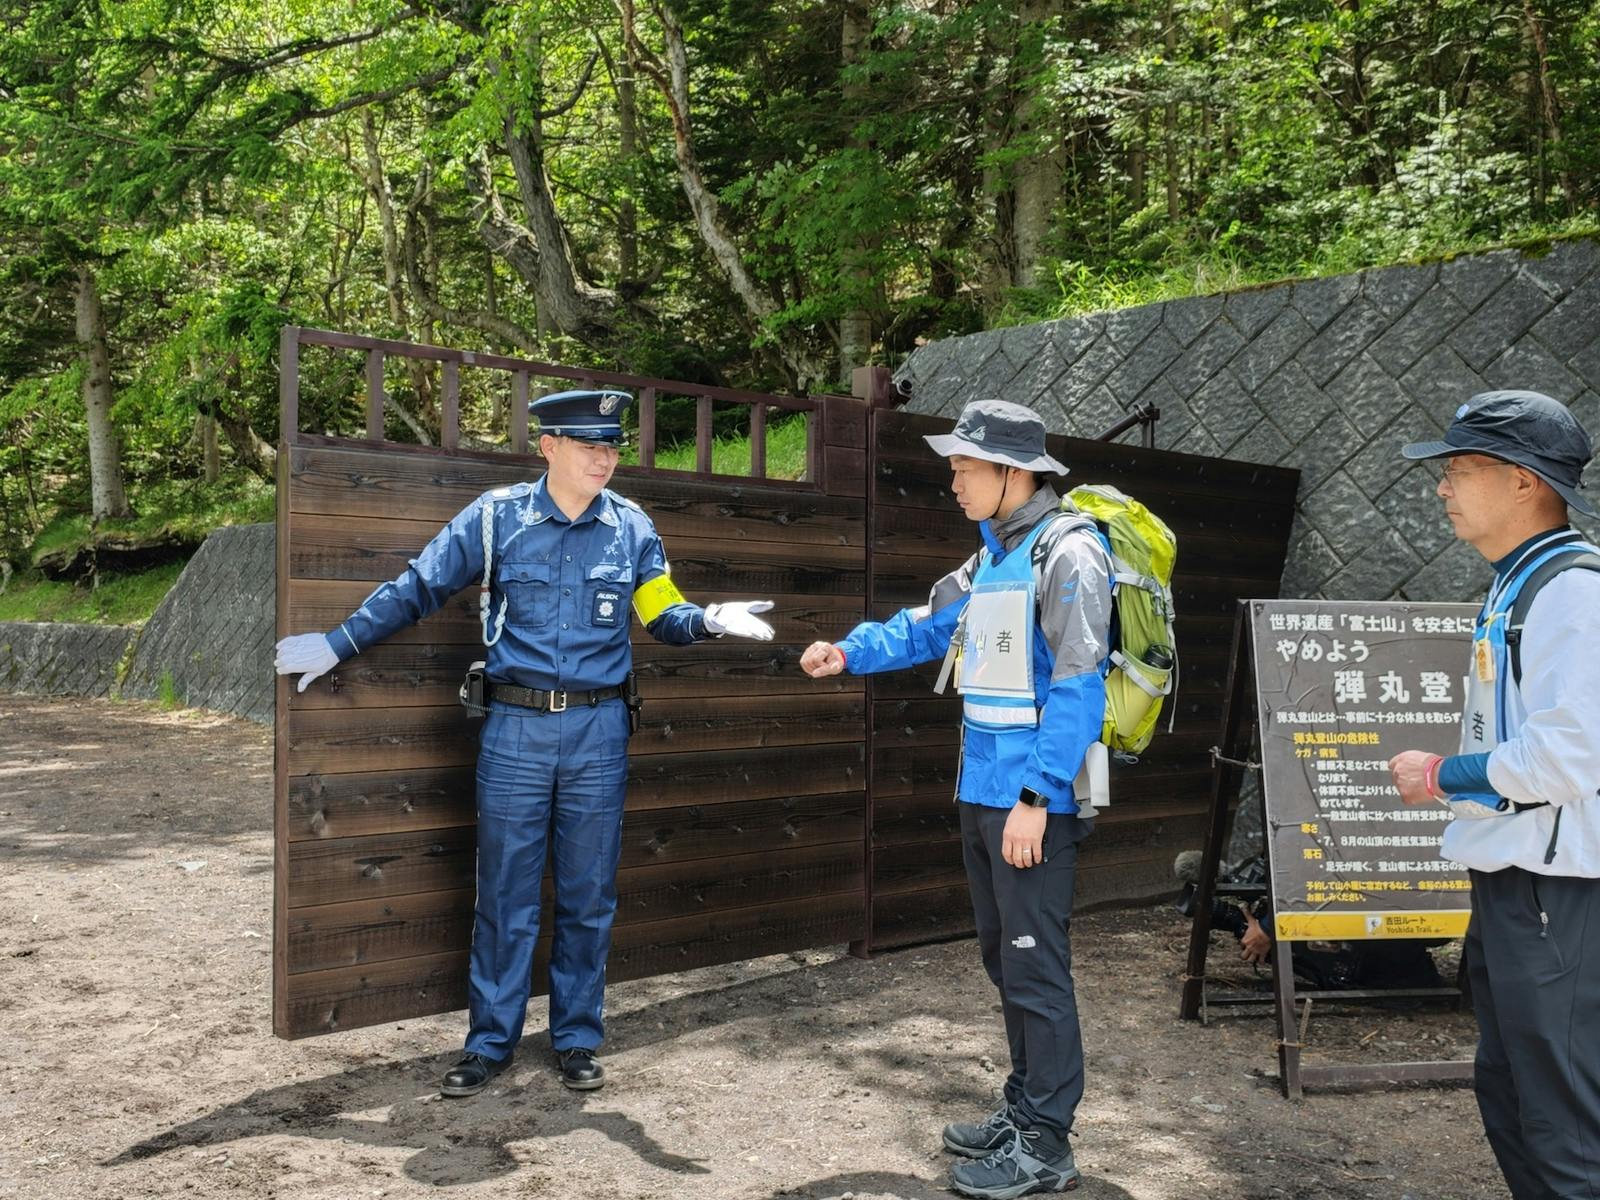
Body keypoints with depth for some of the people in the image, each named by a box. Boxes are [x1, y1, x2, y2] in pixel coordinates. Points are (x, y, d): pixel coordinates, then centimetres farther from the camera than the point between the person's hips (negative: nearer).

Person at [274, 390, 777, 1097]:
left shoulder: (632, 527, 5)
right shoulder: (495, 516, 0)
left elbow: (663, 615, 8)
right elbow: (416, 590, 6)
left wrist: (711, 620, -13)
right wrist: (337, 644, 6)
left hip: (598, 732, 1)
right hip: (515, 728, -1)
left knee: (588, 897, 9)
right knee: (504, 897, 5)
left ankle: (577, 1039, 23)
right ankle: (491, 1042, 20)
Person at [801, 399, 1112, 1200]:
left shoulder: (1069, 555, -13)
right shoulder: (991, 558, 14)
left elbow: (1076, 690, -18)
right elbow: (927, 627, 23)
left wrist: (1035, 796, -22)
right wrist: (850, 653, 8)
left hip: (1035, 797, -9)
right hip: (982, 789, 9)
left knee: (1035, 966, -2)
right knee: (1004, 957, 17)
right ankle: (1025, 1111, 30)